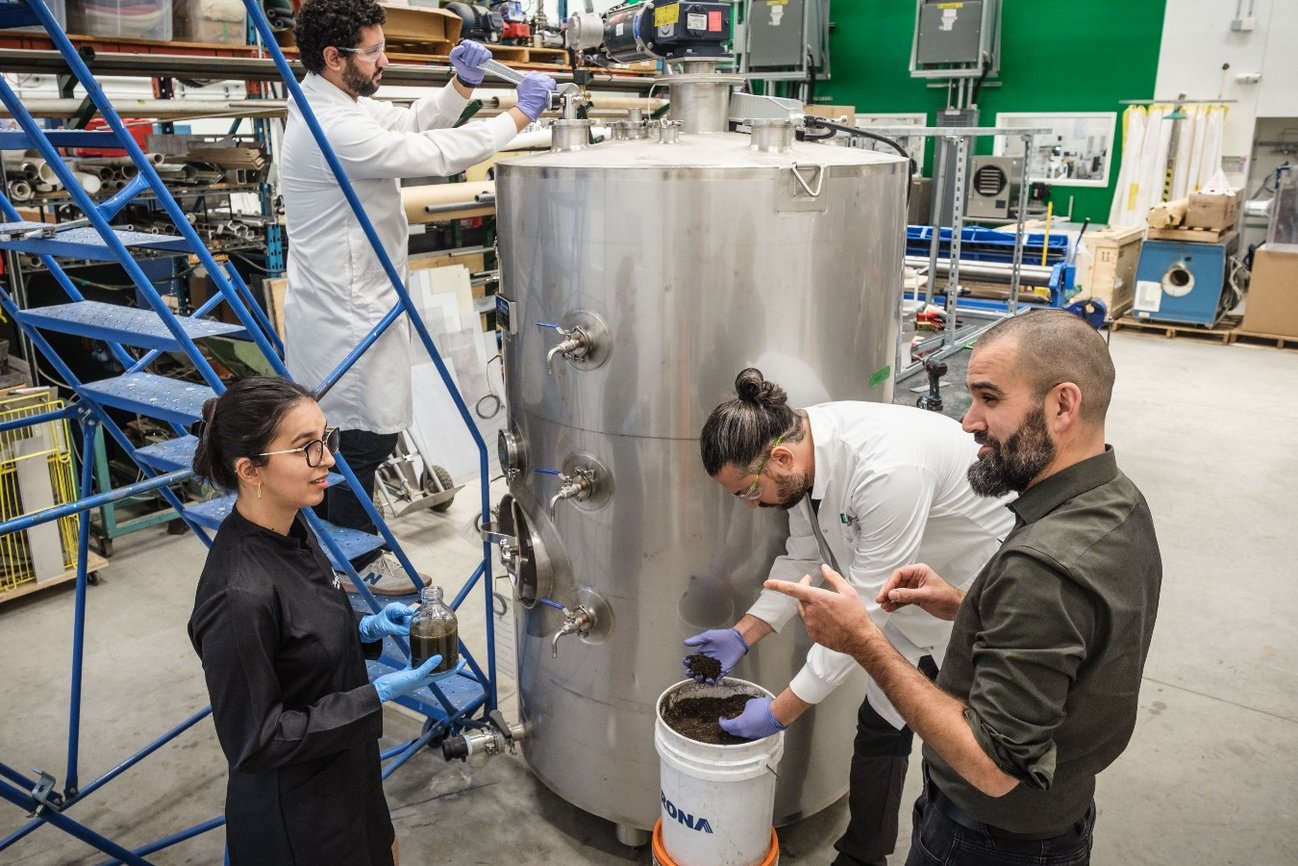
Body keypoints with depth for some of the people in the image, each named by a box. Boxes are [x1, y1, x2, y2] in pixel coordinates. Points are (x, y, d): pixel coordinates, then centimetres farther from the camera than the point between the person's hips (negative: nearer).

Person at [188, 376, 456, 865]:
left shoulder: (291, 532, -7)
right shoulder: (240, 595, -33)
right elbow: (254, 741, -24)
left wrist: (367, 630, -6)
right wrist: (379, 694, -24)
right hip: (296, 824, -8)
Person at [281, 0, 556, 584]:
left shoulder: (333, 103, 10)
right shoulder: (333, 127, -22)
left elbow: (413, 124, 20)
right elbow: (439, 154, -23)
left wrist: (461, 85, 5)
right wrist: (520, 115, -14)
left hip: (348, 300, 10)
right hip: (346, 311, -10)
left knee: (349, 433, 18)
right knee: (364, 436, 0)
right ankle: (354, 565, 16)